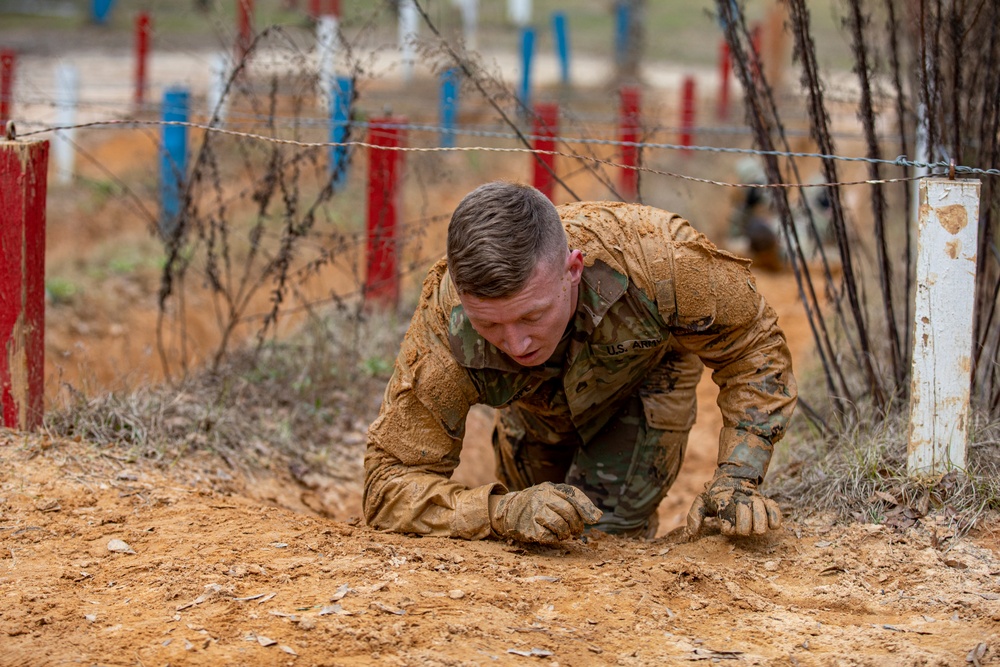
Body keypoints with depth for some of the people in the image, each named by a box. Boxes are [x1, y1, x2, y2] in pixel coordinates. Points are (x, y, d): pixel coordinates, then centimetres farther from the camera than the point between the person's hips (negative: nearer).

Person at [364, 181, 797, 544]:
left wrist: (737, 479, -36)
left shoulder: (655, 256, -45)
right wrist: (503, 512, -55)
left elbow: (753, 345, -25)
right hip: (535, 410, 1)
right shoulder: (443, 328, -44)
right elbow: (389, 487, -38)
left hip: (643, 388, -1)